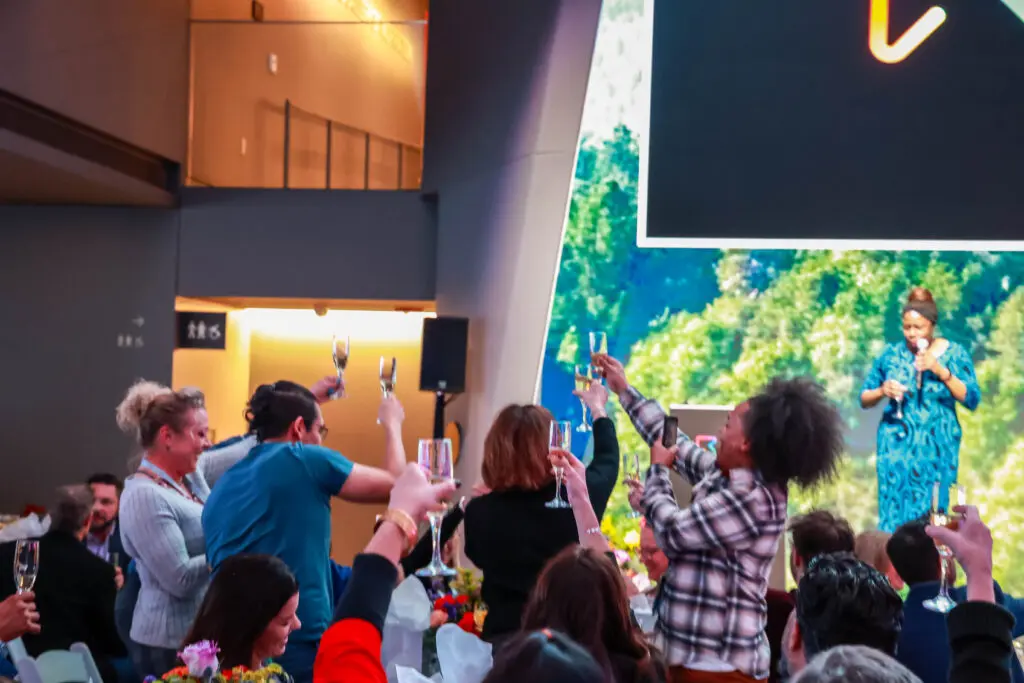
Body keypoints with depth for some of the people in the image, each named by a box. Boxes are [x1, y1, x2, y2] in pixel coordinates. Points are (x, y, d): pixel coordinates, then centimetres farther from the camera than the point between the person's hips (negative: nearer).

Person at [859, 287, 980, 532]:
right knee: (894, 515, 0)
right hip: (897, 448, 1)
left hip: (937, 450, -1)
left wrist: (941, 371, -16)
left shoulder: (954, 353, 0)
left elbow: (972, 400, -6)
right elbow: (864, 399, 7)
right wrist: (882, 392, -14)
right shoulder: (891, 354, 2)